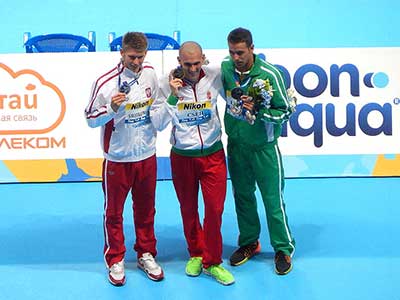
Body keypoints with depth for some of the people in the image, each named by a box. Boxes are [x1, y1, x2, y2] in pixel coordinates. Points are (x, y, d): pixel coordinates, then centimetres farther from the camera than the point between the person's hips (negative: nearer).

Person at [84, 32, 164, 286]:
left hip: (147, 155, 4)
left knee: (146, 209, 16)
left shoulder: (150, 73, -1)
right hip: (118, 158, -4)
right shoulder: (106, 83, -17)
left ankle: (146, 254, 33)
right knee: (114, 211, 9)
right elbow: (90, 119, -11)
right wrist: (111, 108, -27)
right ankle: (115, 260, 26)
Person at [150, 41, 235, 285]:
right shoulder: (168, 83, -10)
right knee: (188, 209, 13)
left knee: (215, 209, 0)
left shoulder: (215, 75, -9)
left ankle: (212, 262, 18)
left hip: (213, 154, 0)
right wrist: (172, 96, -21)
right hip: (182, 156, 0)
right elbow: (158, 124, -12)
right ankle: (196, 254, 35)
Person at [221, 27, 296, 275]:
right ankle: (249, 243, 35)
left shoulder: (270, 74, -18)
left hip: (264, 147, -4)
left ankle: (284, 249, 20)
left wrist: (257, 111, -23)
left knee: (273, 199, 3)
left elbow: (285, 111, -11)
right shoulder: (225, 68, -7)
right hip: (236, 145, 4)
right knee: (242, 196, 16)